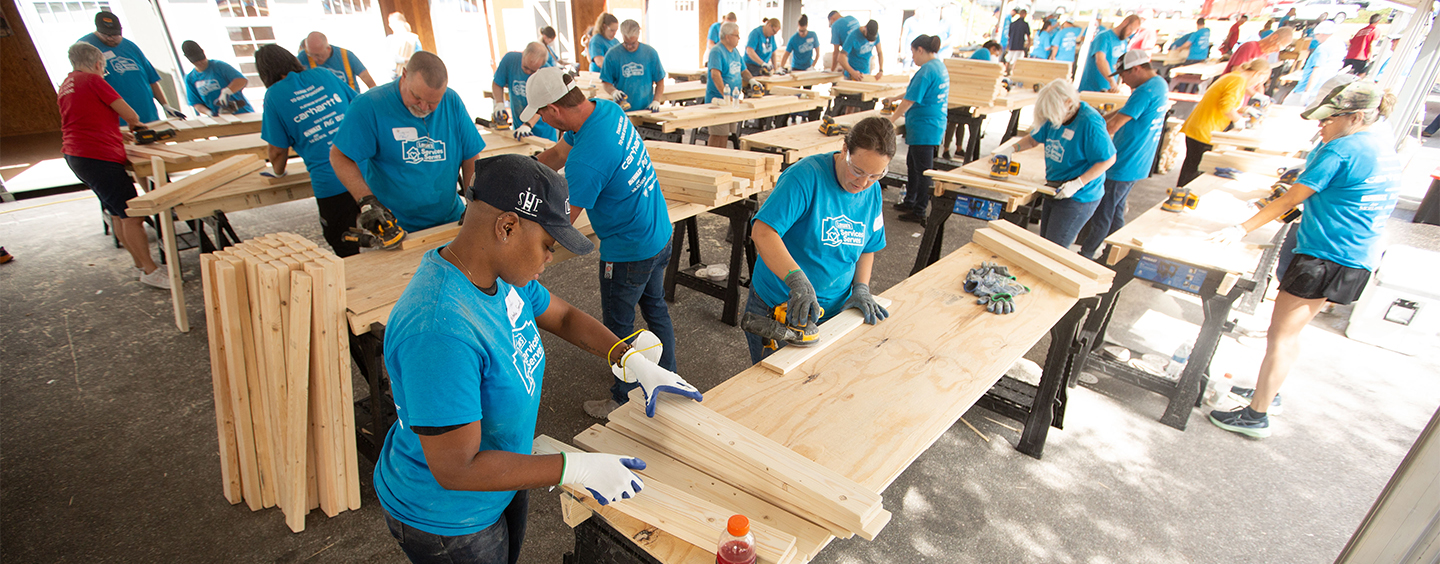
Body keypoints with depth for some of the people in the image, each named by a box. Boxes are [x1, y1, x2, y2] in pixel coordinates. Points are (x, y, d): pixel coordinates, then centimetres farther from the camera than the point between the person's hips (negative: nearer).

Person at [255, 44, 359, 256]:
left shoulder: (274, 94, 3)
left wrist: (277, 171, 27)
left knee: (346, 251, 7)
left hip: (330, 184, -4)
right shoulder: (323, 75, 13)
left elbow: (278, 150, 6)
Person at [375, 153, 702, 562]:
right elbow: (457, 470, -34)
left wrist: (633, 361, -7)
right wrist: (577, 468, -30)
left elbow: (564, 316, 4)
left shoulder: (502, 275, -11)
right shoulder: (439, 331, -40)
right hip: (446, 522, -8)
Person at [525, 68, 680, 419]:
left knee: (619, 326, 11)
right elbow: (557, 153, 9)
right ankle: (667, 380, 44)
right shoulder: (607, 109, -3)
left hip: (629, 252, -9)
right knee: (655, 308, 24)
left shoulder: (585, 161, -32)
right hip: (660, 234, 9)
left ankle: (624, 400, 31)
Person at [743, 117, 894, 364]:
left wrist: (861, 288, 0)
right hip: (777, 309, -5)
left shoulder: (873, 192, 3)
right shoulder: (807, 175, -20)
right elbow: (762, 232, -30)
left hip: (833, 313, 6)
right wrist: (797, 279, -41)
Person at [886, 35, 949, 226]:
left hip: (924, 128, -10)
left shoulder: (927, 71, -19)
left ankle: (919, 212, 5)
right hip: (935, 125, 10)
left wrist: (891, 119, -8)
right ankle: (910, 201, 33)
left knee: (922, 169, -3)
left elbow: (910, 100, -17)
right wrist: (896, 98, 32)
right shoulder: (940, 66, 14)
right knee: (912, 164, 20)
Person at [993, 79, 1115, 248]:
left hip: (1078, 198, -8)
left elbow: (1108, 159, -19)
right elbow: (1034, 139, 17)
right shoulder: (1055, 116, 1)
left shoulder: (1090, 123, -22)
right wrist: (1011, 148, -1)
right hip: (1055, 192, 8)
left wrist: (1077, 183, -25)